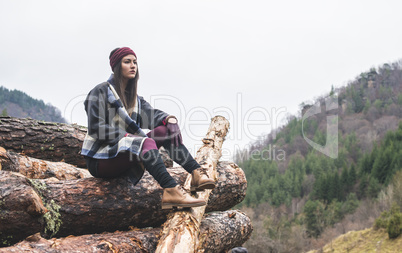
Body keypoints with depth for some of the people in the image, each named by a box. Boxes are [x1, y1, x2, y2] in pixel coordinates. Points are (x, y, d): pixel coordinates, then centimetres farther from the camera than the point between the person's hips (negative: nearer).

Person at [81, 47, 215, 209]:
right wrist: (127, 136, -20)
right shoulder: (100, 92, -3)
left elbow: (151, 113, 1)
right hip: (100, 159, -7)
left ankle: (196, 173, -28)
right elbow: (96, 129, -14)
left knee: (165, 130, -12)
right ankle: (171, 190, -52)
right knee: (145, 142, -34)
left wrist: (169, 118, -20)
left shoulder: (134, 98, 19)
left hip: (124, 157, 7)